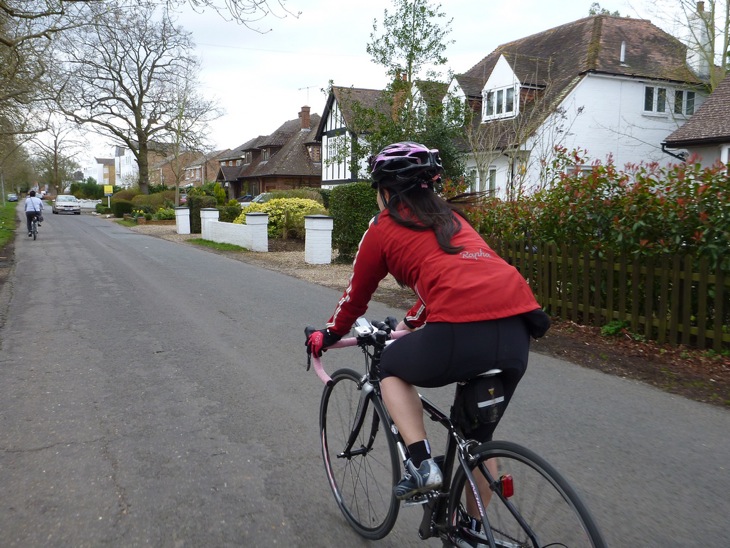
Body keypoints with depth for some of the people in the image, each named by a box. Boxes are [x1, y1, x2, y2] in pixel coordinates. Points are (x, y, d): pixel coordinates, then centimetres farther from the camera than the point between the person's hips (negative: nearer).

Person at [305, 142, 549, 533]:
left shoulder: (383, 227, 13)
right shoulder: (450, 217, 29)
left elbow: (356, 295, 23)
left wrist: (327, 336, 41)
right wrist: (411, 324, 56)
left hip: (461, 332, -6)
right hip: (517, 332, 7)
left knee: (391, 368, 25)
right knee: (479, 436, 26)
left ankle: (422, 464, 11)